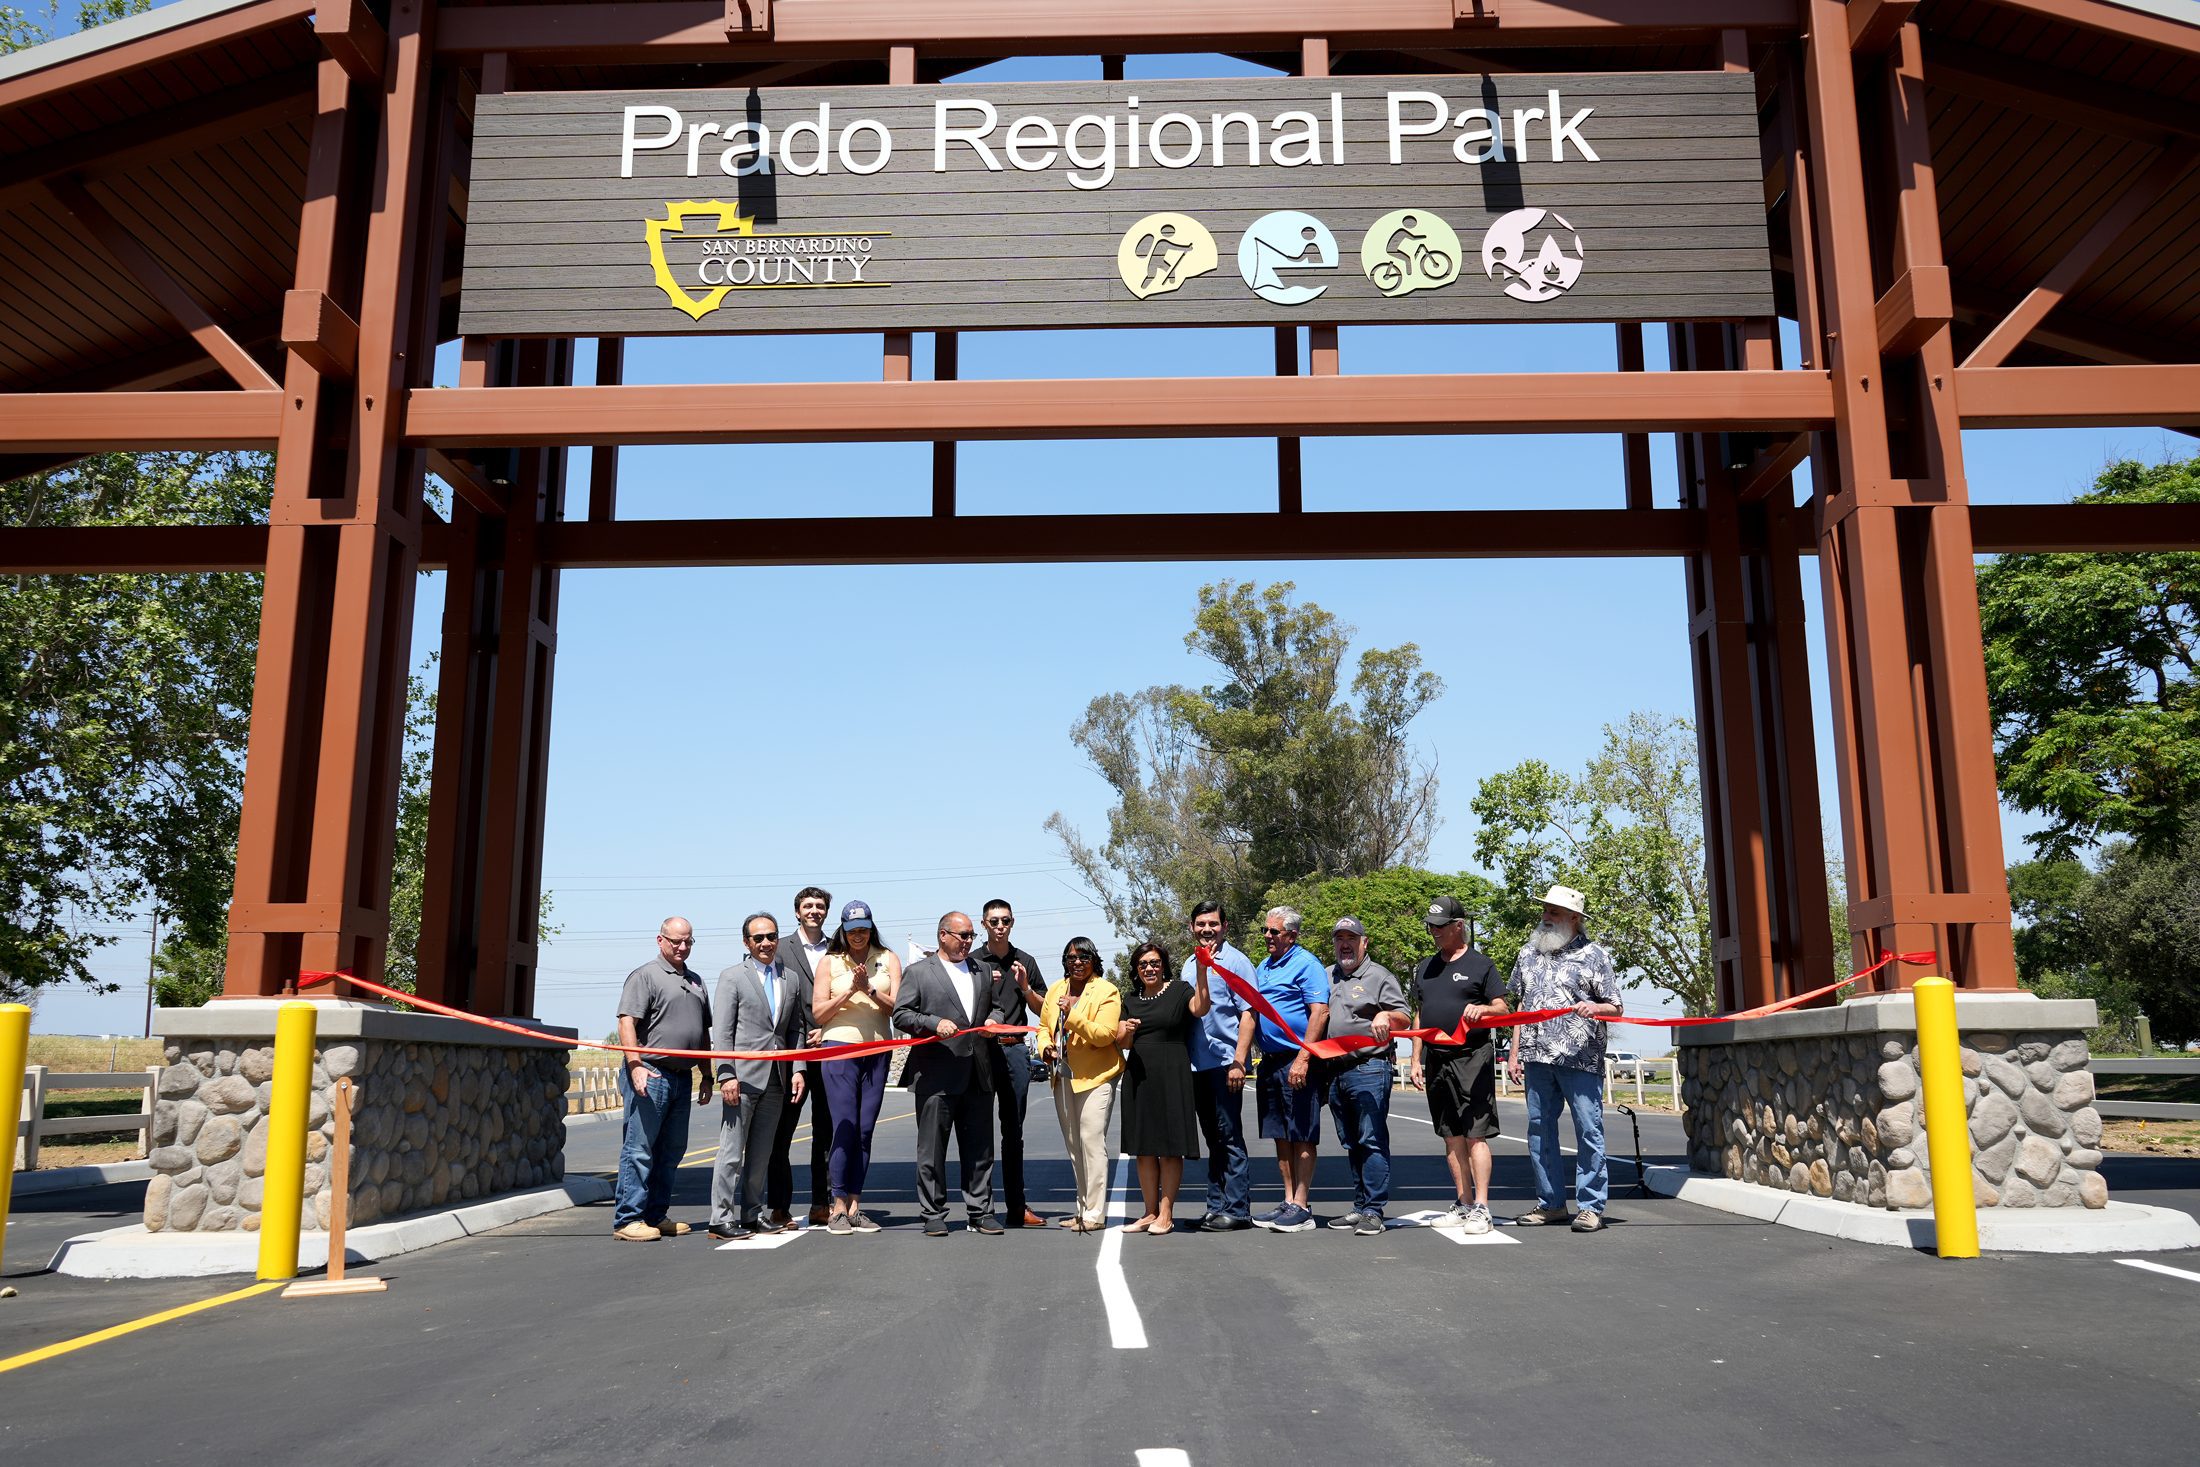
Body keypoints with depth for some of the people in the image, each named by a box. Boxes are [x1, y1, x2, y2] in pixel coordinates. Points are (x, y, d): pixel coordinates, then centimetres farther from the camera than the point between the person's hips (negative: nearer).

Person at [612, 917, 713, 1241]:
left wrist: (707, 1076, 20)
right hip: (650, 1074, -8)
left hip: (682, 1077, 8)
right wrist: (635, 1066, -22)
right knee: (639, 1149, -7)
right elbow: (627, 1023, -12)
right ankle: (627, 1220, -4)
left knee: (671, 1151, 11)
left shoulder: (695, 981, 20)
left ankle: (656, 1216, 19)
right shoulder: (644, 975, -3)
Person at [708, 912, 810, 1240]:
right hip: (743, 1077, -5)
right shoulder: (732, 977, -1)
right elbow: (721, 1032, -5)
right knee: (732, 1151, -3)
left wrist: (797, 1070, 6)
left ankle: (751, 1214, 19)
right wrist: (726, 1075, -13)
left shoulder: (792, 980, 14)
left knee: (761, 1152, 11)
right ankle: (722, 1219, 2)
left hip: (776, 1079, 5)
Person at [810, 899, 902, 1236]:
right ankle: (838, 1208, -3)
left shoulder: (888, 959, 9)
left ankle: (854, 1206, 9)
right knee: (844, 1128, -9)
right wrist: (849, 991, -10)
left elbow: (897, 1007, 0)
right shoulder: (830, 962, 6)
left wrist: (869, 989, -15)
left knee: (865, 1130, 3)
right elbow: (818, 1013, 2)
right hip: (839, 1045, -2)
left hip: (877, 1049, 2)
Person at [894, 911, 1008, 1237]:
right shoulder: (917, 972, 3)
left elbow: (995, 1006, 26)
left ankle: (981, 1213, 14)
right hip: (936, 1075, -4)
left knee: (980, 1148, 7)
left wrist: (993, 1019, 3)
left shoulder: (982, 972, 18)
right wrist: (935, 1023, -16)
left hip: (978, 1074, 4)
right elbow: (901, 1015, -2)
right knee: (932, 1148, 1)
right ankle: (933, 1216, 9)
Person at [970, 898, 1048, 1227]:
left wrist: (1025, 987, -3)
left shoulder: (1025, 962, 13)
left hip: (1015, 1049, 3)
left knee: (1013, 1131, 7)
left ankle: (1016, 1206, 10)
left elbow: (1042, 1008, 14)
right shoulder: (972, 961, 4)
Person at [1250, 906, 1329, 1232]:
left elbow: (1320, 1012, -17)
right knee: (1281, 1136, 11)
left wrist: (1302, 1059, -22)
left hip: (1296, 1061, -8)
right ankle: (1288, 1202, 18)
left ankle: (1301, 1208, 0)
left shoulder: (1306, 964, -9)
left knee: (1302, 1137, -3)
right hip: (1270, 1062, 8)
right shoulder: (1263, 968, 17)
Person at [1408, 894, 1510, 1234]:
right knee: (1452, 1136, 8)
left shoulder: (1480, 964, 1)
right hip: (1435, 1060, 6)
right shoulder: (1425, 967, 17)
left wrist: (1483, 1008, -24)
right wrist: (1416, 1060, 14)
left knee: (1476, 1134, -8)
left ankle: (1481, 1208, -7)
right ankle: (1463, 1205, 14)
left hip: (1473, 1059, -6)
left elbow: (1504, 1009, -2)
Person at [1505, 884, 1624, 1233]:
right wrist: (1514, 1054, 13)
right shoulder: (1529, 953, 16)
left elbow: (1616, 1008, 3)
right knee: (1539, 1129, 8)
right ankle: (1550, 1203, 17)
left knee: (1589, 1130, -4)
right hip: (1537, 1058, 5)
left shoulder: (1593, 955, 3)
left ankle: (1591, 1206, 3)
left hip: (1580, 1059, -4)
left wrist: (1594, 1007, -19)